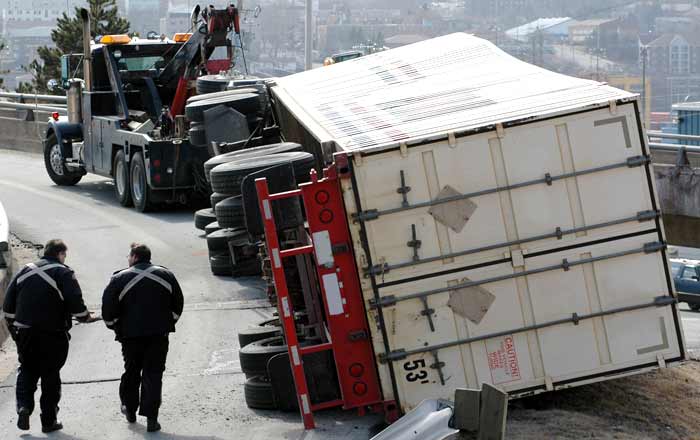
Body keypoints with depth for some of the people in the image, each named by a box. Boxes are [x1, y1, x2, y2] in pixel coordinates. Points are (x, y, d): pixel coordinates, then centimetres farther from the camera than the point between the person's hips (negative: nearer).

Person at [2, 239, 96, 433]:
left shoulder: (25, 271, 11)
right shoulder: (63, 273, -6)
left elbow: (8, 303, 12)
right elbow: (75, 302, -16)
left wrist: (12, 326, 21)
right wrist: (85, 317, 2)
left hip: (25, 333, 4)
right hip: (53, 335, -4)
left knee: (27, 371, 17)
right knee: (50, 376, 6)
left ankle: (23, 406, -4)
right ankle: (49, 420, 9)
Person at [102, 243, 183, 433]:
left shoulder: (120, 279, -5)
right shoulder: (166, 275, 5)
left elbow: (108, 309, -5)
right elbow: (177, 304, 10)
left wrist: (115, 326, 11)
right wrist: (169, 322, 21)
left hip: (131, 334, -1)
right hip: (159, 334, 1)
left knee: (131, 371, 18)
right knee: (153, 374, 2)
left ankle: (130, 409, 31)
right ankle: (151, 418, -5)